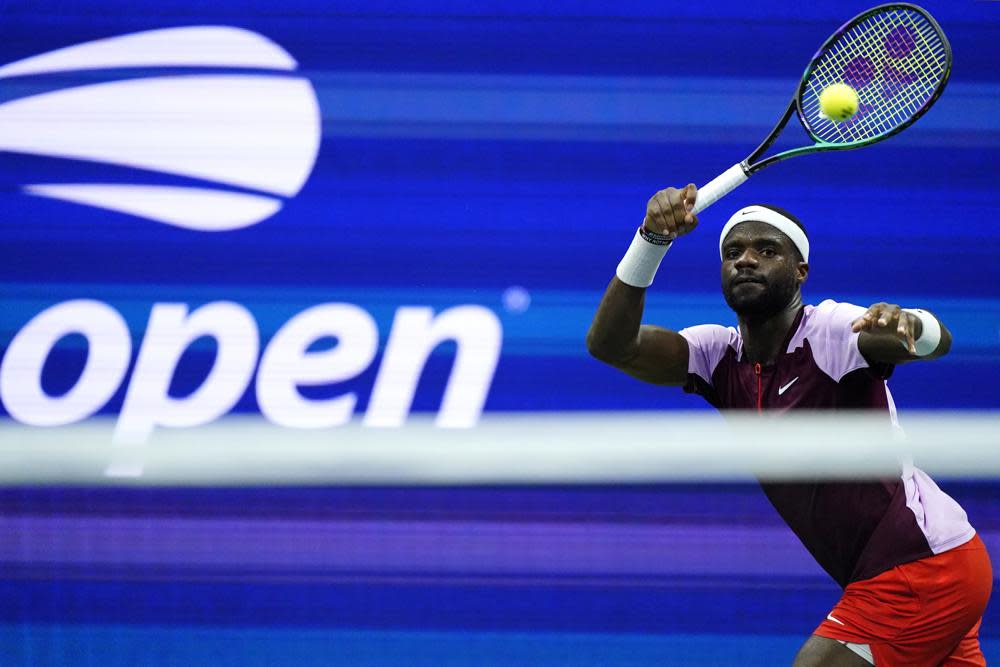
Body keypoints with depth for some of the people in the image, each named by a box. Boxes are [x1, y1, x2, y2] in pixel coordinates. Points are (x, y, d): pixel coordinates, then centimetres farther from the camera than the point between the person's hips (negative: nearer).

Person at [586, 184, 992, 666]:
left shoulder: (830, 329, -17)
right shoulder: (720, 357, 3)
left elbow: (935, 341, -36)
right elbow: (610, 344, -11)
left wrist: (906, 325, -60)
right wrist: (653, 239, -24)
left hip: (922, 569, -8)